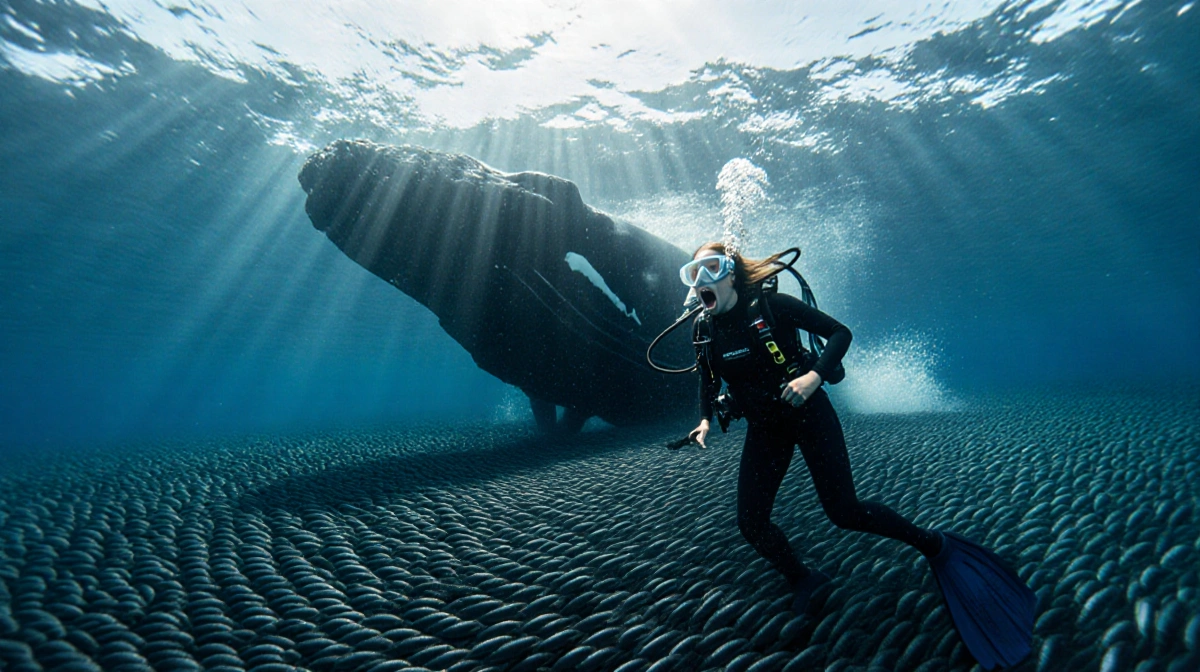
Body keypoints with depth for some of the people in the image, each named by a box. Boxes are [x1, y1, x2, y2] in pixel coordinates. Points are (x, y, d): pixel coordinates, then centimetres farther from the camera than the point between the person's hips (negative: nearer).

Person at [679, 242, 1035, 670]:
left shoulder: (770, 305, -18)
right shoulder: (702, 330, -5)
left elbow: (840, 333, -13)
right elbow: (709, 379, 11)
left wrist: (814, 375, -28)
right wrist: (706, 419, -3)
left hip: (808, 413, -4)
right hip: (764, 429, 5)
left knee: (843, 511, -2)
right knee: (751, 523, 0)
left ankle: (936, 547, 26)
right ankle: (803, 582, 28)